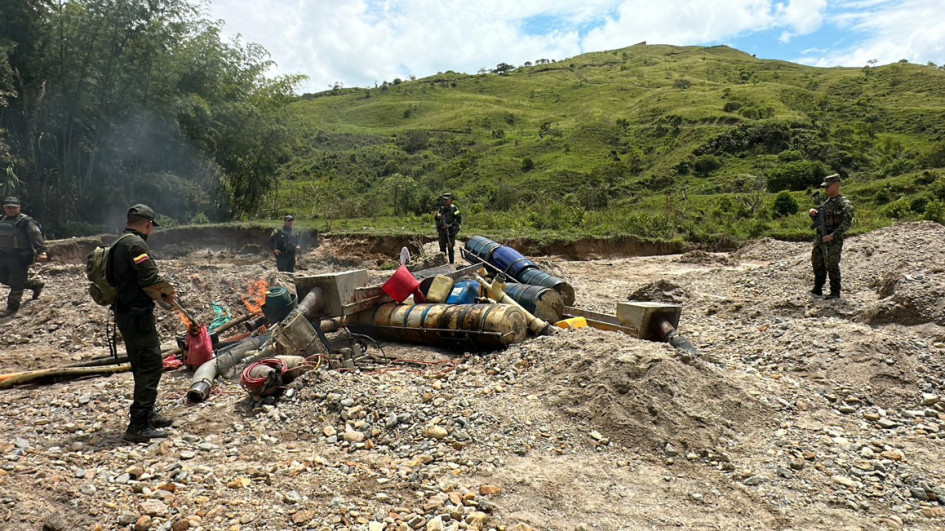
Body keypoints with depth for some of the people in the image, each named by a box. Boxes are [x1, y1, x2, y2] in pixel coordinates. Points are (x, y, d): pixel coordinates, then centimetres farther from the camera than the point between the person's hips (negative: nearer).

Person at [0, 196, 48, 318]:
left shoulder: (26, 222, -12)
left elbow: (36, 236, -23)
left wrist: (41, 252, -35)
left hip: (20, 258, -8)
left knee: (16, 282, -1)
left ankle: (12, 306, 12)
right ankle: (36, 284, 32)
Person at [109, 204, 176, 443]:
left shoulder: (119, 244, 16)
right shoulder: (136, 244, -16)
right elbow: (150, 280, -22)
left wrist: (159, 293, 10)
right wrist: (167, 291, -3)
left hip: (126, 313, 11)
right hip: (137, 314, -11)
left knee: (142, 365, 20)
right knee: (151, 365, -8)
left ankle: (147, 414, 32)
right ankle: (138, 426, -6)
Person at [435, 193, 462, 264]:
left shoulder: (454, 208, -7)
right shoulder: (441, 208, 9)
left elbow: (459, 220, -13)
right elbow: (437, 220, 17)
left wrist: (449, 225, -20)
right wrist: (437, 216, -7)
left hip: (450, 232, -5)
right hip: (442, 232, 5)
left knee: (450, 248, 0)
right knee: (442, 248, 11)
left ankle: (451, 263, 9)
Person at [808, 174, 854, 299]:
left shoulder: (844, 203, -8)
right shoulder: (826, 202, 16)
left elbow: (847, 223, -18)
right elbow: (817, 220, 23)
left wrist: (833, 235, -25)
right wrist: (813, 214, 2)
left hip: (833, 241, -8)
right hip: (820, 239, 8)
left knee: (832, 266, -6)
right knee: (817, 264, 13)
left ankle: (835, 293, 3)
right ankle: (817, 289, 24)